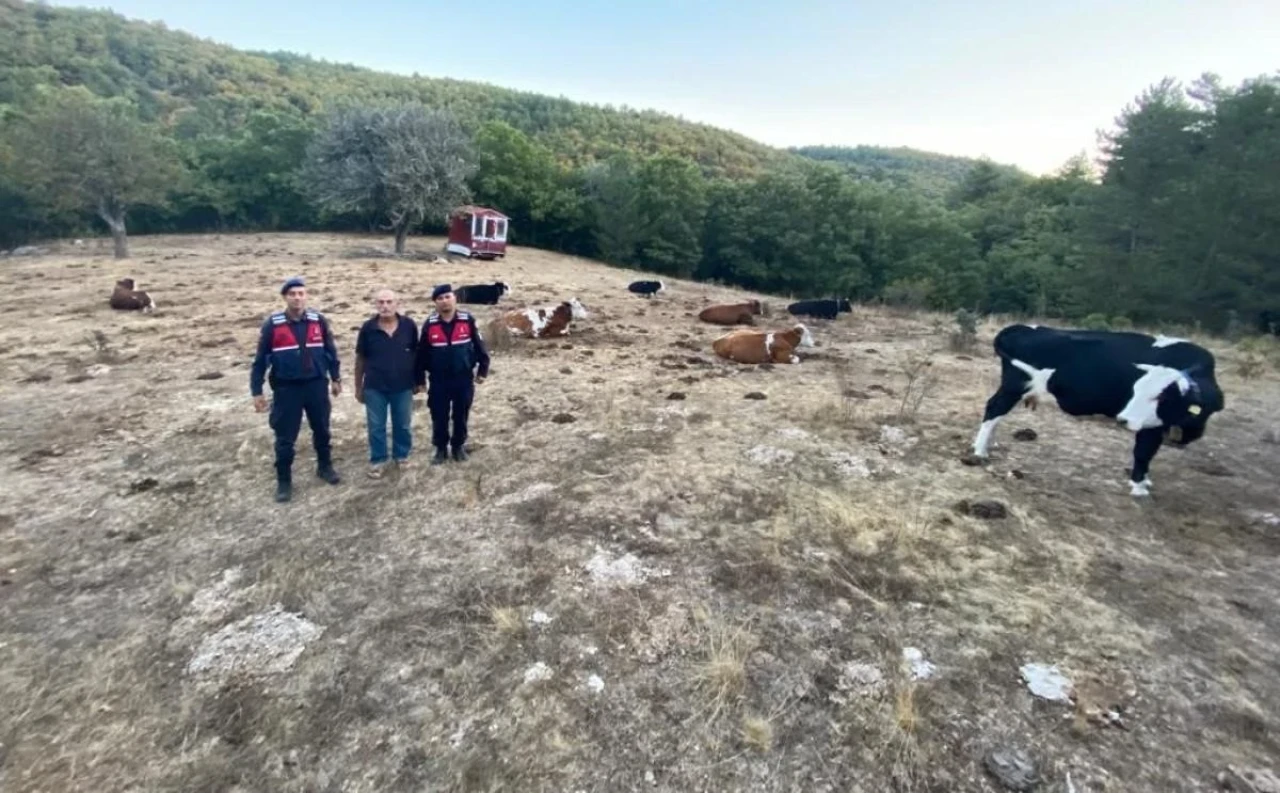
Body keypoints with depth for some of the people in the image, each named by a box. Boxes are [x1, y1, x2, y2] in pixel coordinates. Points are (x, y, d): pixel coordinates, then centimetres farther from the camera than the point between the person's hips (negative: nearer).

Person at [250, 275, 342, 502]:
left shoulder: (318, 321, -2)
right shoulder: (272, 324, -7)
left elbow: (330, 350, 10)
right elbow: (260, 359, -2)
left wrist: (336, 378, 13)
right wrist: (256, 391, -4)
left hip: (317, 385, 2)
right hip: (286, 388, -2)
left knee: (322, 430, 16)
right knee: (285, 437, 5)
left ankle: (325, 466, 36)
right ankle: (284, 481, 21)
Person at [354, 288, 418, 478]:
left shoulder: (409, 326, -6)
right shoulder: (368, 328, -6)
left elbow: (416, 354, 4)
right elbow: (360, 359, 3)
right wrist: (358, 387, 5)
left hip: (403, 387, 0)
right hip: (374, 387, 0)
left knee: (403, 425, 13)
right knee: (376, 426, 9)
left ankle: (402, 456, 32)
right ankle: (377, 460, 25)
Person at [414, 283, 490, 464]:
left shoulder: (468, 321, -6)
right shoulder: (429, 325, -3)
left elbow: (480, 347, 2)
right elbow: (421, 354, 3)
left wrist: (482, 370, 2)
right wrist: (419, 379, 5)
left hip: (464, 379, 0)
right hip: (438, 381, 1)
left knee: (461, 416, 12)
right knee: (439, 417, 8)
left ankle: (458, 446, 29)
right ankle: (441, 448, 26)